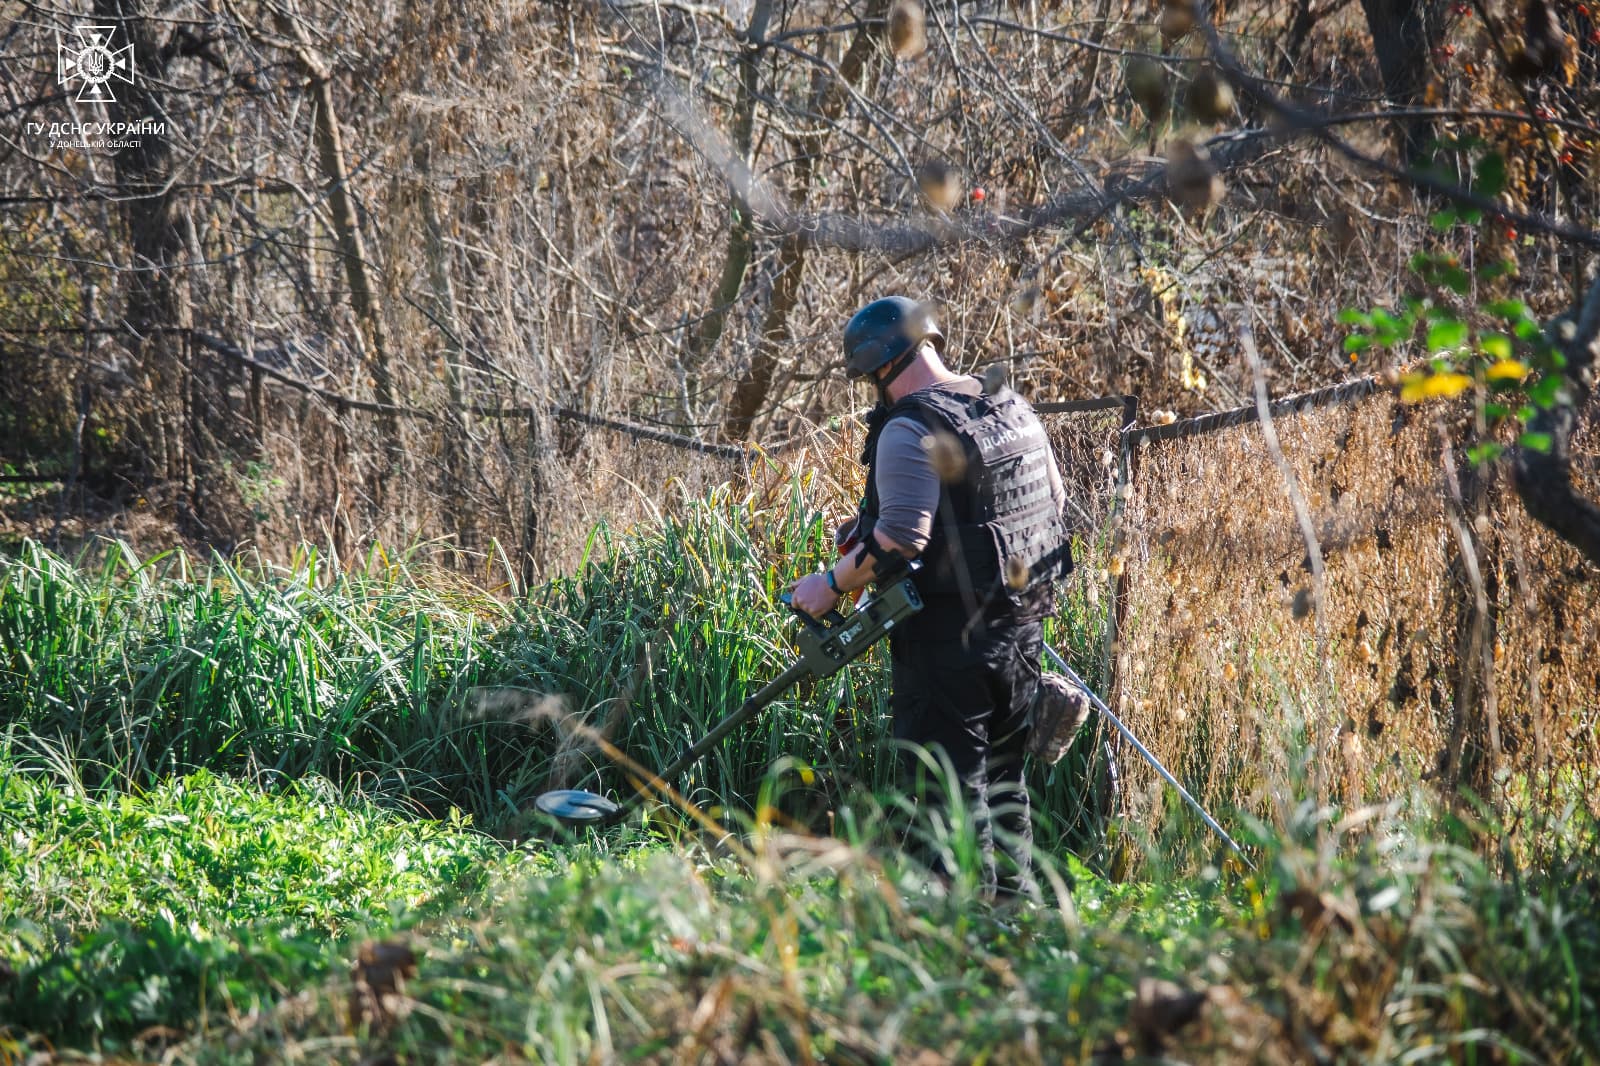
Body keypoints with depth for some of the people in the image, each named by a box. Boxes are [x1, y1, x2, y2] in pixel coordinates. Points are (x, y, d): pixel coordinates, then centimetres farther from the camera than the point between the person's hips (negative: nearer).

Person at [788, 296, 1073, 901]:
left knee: (950, 780, -3)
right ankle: (1016, 901, 25)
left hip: (949, 631, -8)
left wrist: (831, 585, -14)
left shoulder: (911, 428, -16)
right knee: (1002, 771, 19)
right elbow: (1055, 499, 20)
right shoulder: (1013, 407, 11)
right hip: (1021, 624, 8)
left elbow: (899, 539, -25)